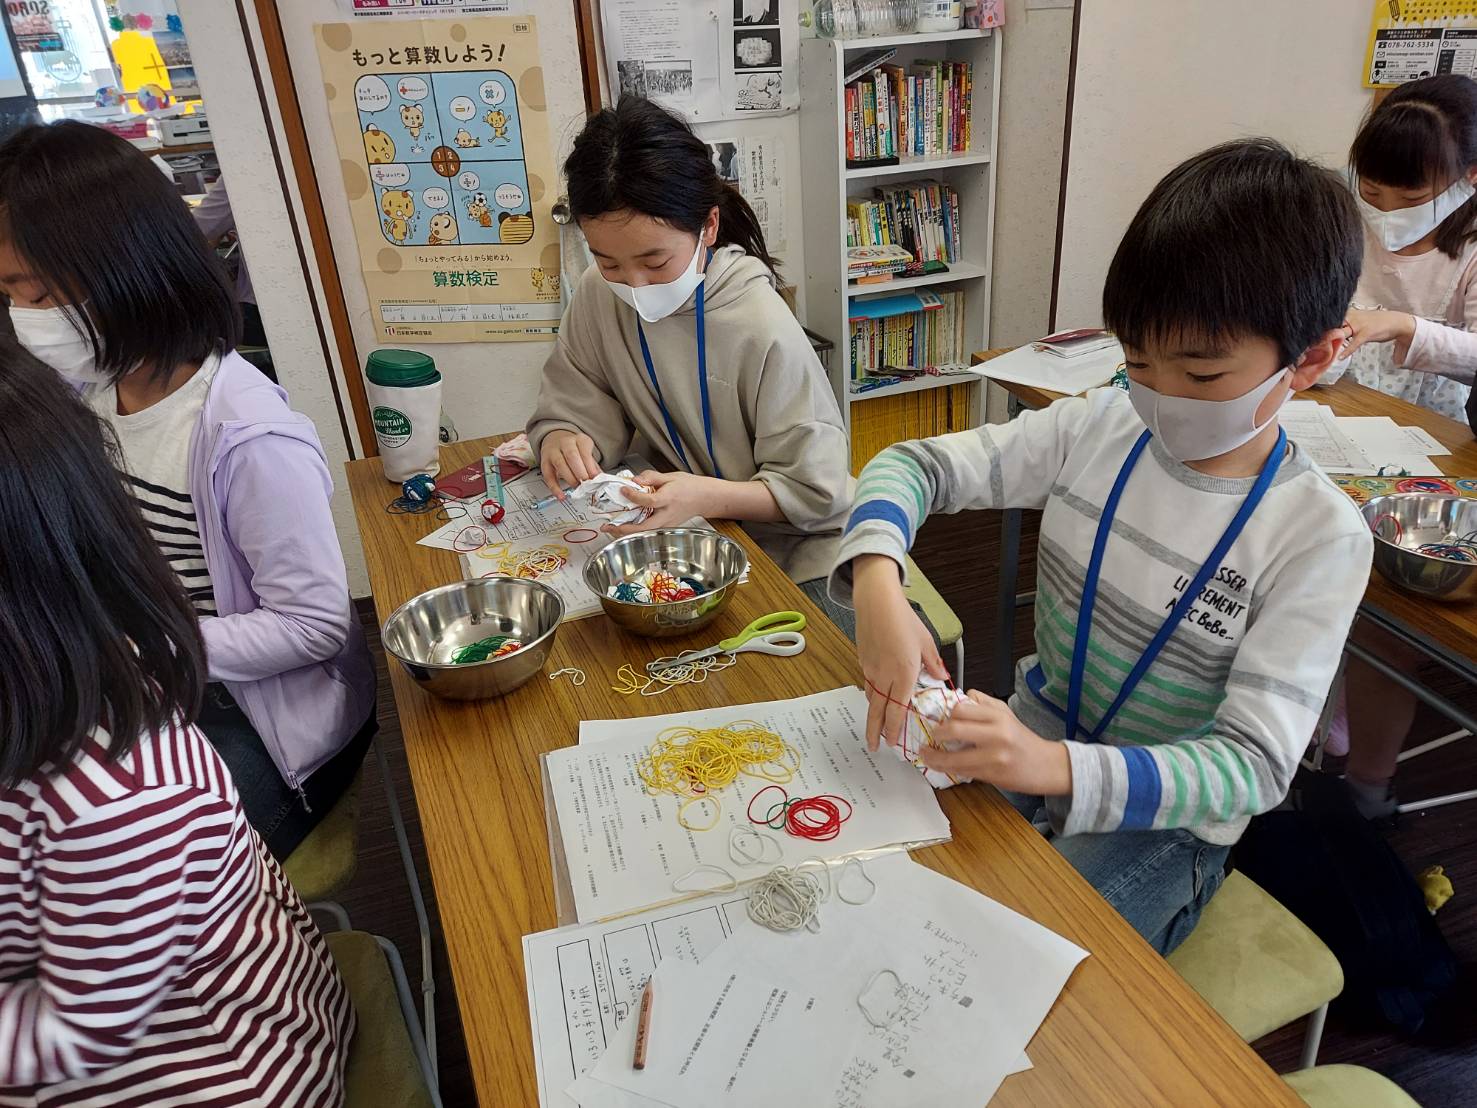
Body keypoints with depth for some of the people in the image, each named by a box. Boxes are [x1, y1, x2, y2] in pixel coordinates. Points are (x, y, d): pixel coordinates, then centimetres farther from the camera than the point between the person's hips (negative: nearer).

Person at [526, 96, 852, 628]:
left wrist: (702, 495, -35)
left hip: (791, 557, -3)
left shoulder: (765, 332, -22)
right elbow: (568, 412, 0)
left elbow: (814, 494, -18)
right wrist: (561, 442, -25)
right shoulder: (598, 297, -6)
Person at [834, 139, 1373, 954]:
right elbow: (916, 465, -8)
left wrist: (1055, 766, -39)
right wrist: (877, 583, -30)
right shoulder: (1100, 429, -8)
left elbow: (1255, 763, -22)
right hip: (1027, 753, 4)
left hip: (1161, 821, -3)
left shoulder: (1320, 535, -18)